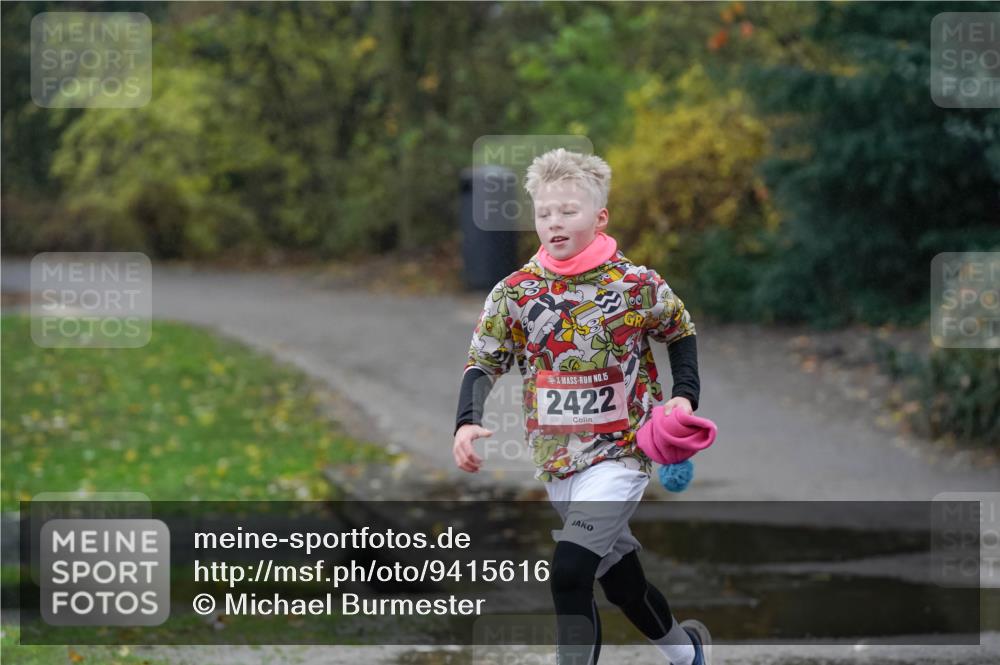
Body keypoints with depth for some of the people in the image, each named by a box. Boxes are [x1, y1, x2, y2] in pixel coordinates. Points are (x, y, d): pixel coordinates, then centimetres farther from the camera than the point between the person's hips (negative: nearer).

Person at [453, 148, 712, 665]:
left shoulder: (637, 286, -8)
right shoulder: (513, 293, -2)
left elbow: (681, 332, 9)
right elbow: (482, 362, 2)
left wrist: (685, 395, -6)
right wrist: (467, 422, -15)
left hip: (620, 452, -4)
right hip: (555, 460, 4)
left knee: (569, 573, -21)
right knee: (620, 581, 17)